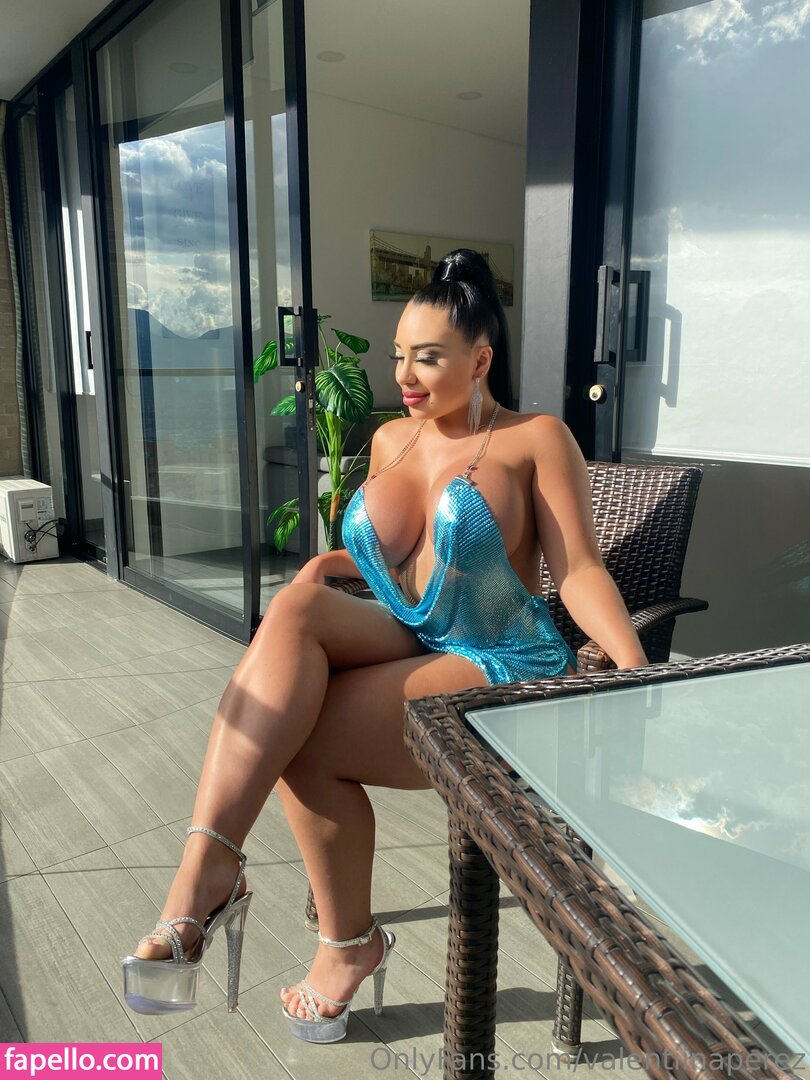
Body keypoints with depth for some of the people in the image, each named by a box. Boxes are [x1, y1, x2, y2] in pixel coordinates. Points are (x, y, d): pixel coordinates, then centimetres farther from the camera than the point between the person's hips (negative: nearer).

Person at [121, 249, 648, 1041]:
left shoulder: (536, 439, -2)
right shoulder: (390, 440, 14)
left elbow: (578, 572, -9)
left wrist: (636, 671, -24)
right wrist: (334, 561, 2)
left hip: (501, 674, -5)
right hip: (403, 650, 5)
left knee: (300, 744, -24)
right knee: (296, 604, -27)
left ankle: (348, 942, 2)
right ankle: (207, 864, -32)